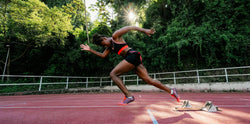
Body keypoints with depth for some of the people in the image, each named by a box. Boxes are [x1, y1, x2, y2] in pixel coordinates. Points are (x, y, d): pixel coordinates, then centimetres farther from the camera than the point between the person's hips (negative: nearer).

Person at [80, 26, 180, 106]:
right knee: (148, 80, 7)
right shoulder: (110, 47, 25)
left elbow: (130, 28, -1)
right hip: (132, 59, 9)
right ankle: (171, 91, 15)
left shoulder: (115, 36, 2)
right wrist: (90, 50, 16)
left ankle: (128, 96, -14)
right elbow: (103, 55, 19)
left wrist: (144, 30, -8)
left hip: (132, 55, -9)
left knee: (113, 74, -9)